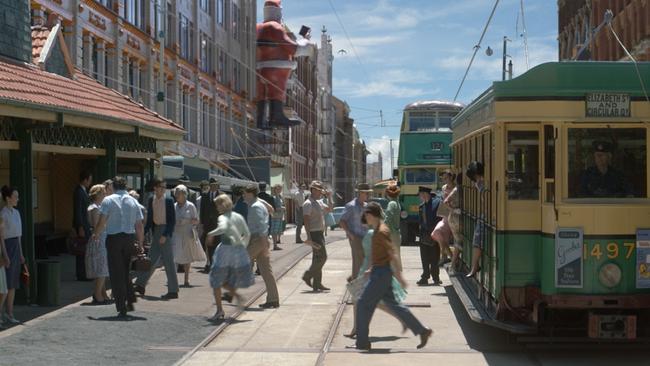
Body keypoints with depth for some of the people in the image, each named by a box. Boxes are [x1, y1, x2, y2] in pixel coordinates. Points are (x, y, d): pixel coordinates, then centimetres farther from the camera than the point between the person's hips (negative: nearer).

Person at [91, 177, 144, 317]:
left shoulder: (108, 200, -2)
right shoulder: (133, 201, 8)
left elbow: (102, 222, -8)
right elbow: (140, 226, 7)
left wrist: (96, 235, 9)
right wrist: (140, 244, 14)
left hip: (114, 238, -3)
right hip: (130, 238, 3)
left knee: (116, 274, 2)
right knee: (125, 272, 19)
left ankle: (122, 308, 0)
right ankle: (130, 302, 12)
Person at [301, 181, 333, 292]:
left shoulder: (319, 203, 15)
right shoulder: (308, 204, -13)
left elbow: (329, 209, 29)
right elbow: (306, 220, -19)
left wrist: (329, 197, 14)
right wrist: (309, 237, -25)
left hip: (320, 233, 9)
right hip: (314, 233, -9)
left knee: (318, 259, 10)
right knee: (322, 257, -12)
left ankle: (317, 284, 14)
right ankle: (307, 276, 0)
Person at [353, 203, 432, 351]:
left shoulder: (381, 232, -18)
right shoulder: (378, 230, 13)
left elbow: (392, 254, -21)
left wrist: (398, 275, -22)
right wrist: (372, 269, 24)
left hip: (381, 274, -10)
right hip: (380, 273, 10)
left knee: (363, 304, -2)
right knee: (393, 304, 11)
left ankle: (362, 342, 5)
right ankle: (422, 331, 13)